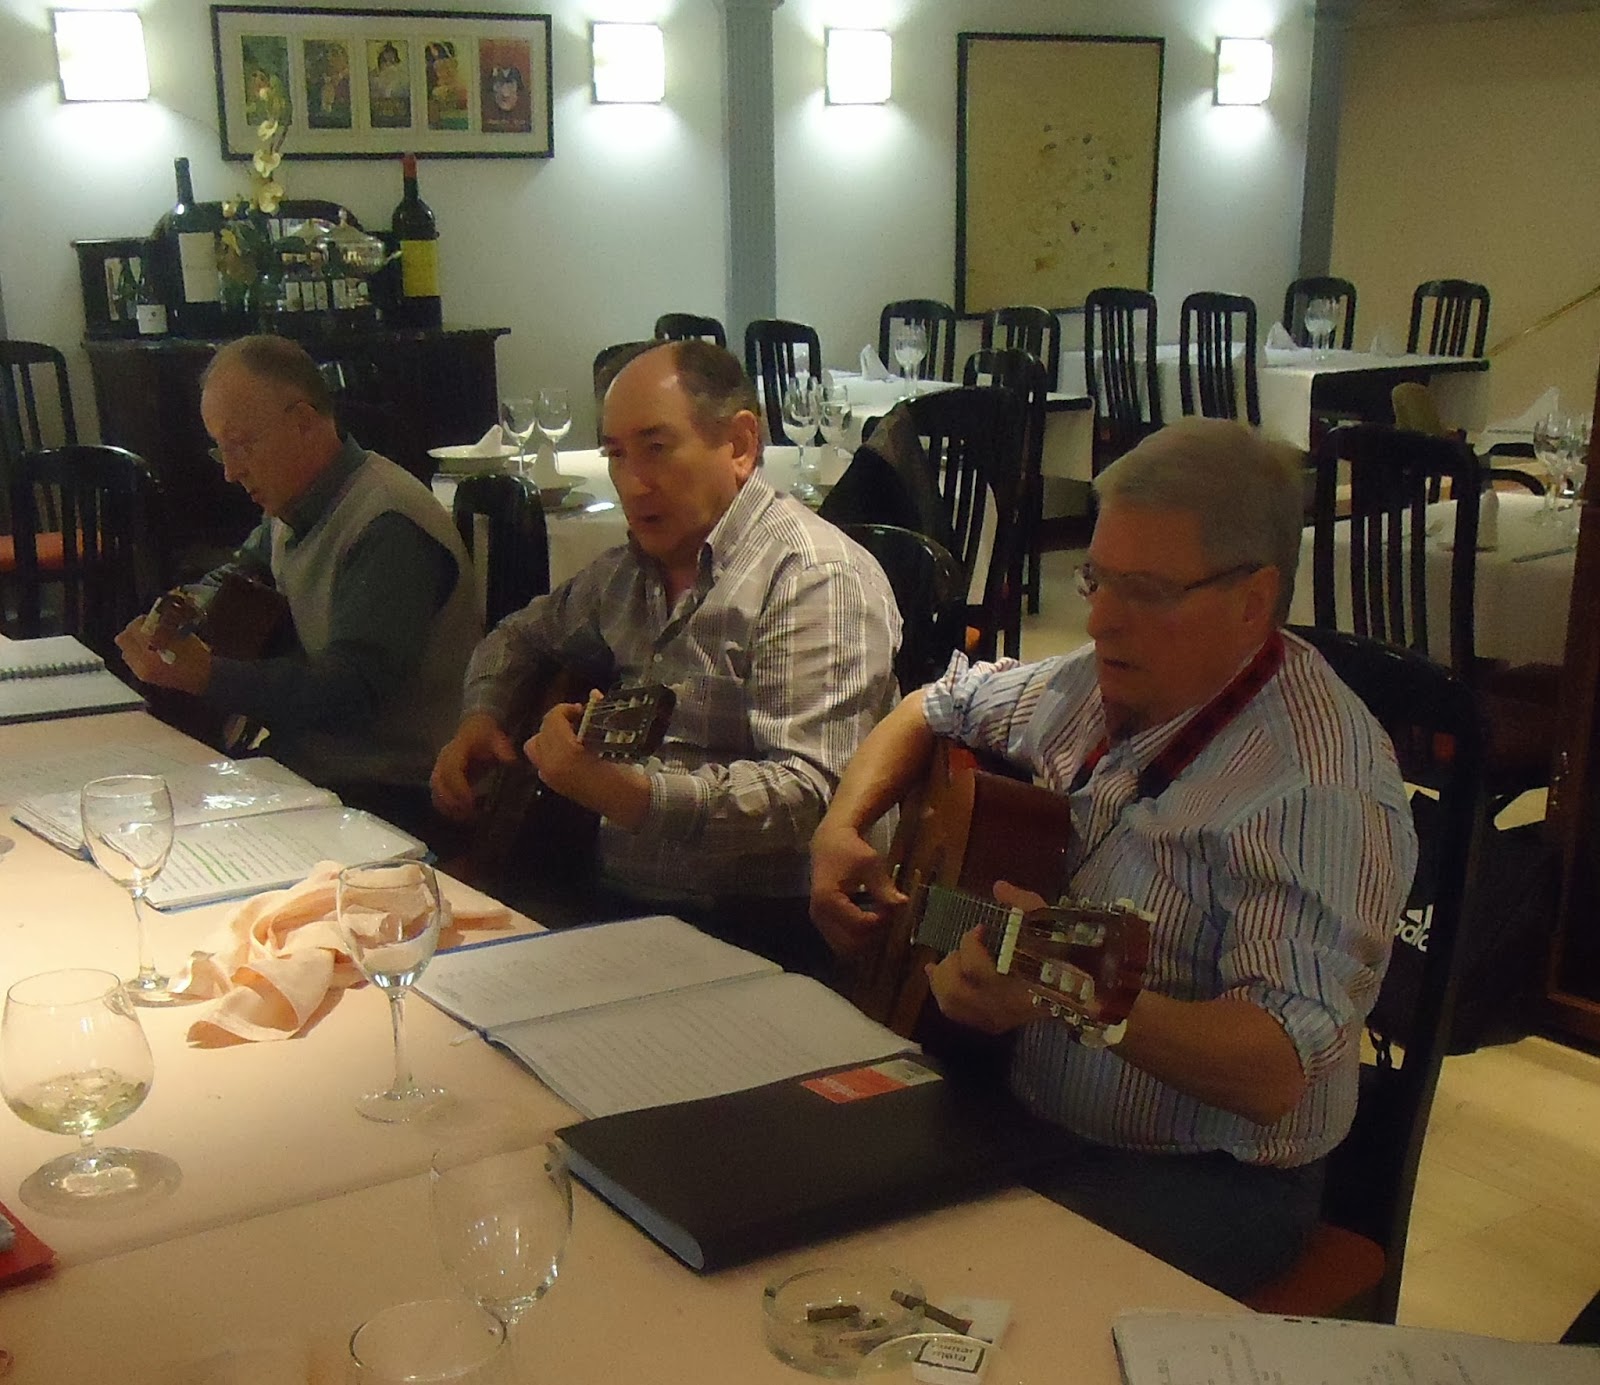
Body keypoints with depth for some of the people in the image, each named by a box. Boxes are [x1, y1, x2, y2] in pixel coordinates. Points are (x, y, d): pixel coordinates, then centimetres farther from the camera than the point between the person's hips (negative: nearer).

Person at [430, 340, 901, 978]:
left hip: (756, 929, -7)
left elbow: (809, 795, -24)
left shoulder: (819, 580, -13)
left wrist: (619, 790, -32)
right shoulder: (630, 569, 14)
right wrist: (481, 719, 11)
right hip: (619, 898, 8)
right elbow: (524, 634, 33)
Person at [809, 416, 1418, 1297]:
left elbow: (1278, 1073, -30)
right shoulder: (1108, 681, 3)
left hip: (1199, 1182, -7)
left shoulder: (1317, 790, -22)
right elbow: (940, 706, 20)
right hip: (1017, 1110, 7)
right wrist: (843, 827, 3)